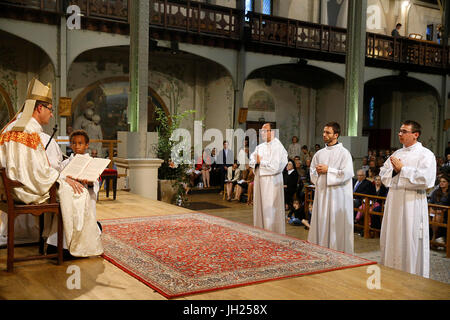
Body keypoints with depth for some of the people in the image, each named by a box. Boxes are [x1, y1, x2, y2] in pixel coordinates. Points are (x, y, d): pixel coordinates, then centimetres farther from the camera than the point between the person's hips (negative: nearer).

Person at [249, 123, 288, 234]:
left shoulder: (277, 146, -11)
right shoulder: (260, 146, 14)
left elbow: (274, 167, -19)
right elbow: (252, 161, 15)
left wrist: (260, 161, -8)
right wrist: (256, 161, -8)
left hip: (271, 182, -8)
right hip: (259, 181, 8)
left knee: (270, 211, -4)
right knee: (259, 208, 12)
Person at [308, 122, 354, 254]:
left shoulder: (344, 153, -5)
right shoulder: (319, 153, 13)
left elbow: (347, 174, -14)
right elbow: (312, 172, 16)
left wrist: (328, 170, -11)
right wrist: (318, 171, -6)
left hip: (337, 195, -5)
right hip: (321, 193, 6)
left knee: (336, 226, -2)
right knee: (321, 223, 7)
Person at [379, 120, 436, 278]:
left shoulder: (426, 154, -5)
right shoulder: (397, 154, 16)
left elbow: (425, 178, -18)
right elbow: (383, 174, 15)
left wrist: (402, 169, -13)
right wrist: (394, 170, -6)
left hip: (412, 203, -6)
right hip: (393, 201, 7)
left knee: (410, 240, -2)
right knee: (391, 238, 11)